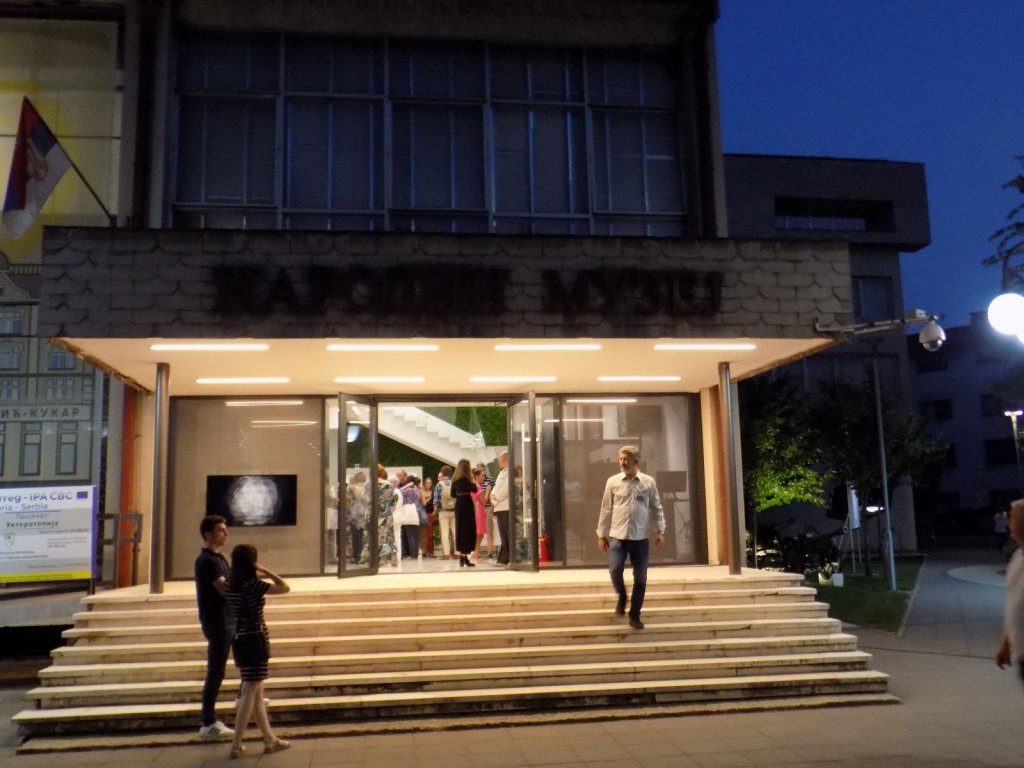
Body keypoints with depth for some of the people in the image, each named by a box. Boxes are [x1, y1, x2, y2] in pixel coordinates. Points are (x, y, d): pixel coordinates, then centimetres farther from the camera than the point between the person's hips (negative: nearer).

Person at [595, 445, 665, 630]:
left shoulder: (648, 482, 1)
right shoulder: (613, 482, 1)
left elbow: (657, 508, 7)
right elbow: (606, 509, 5)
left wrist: (660, 531, 0)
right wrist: (601, 534, 5)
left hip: (641, 537, 0)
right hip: (617, 536, 0)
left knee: (640, 578, 3)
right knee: (615, 570, -14)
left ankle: (634, 615, 18)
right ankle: (622, 597, 18)